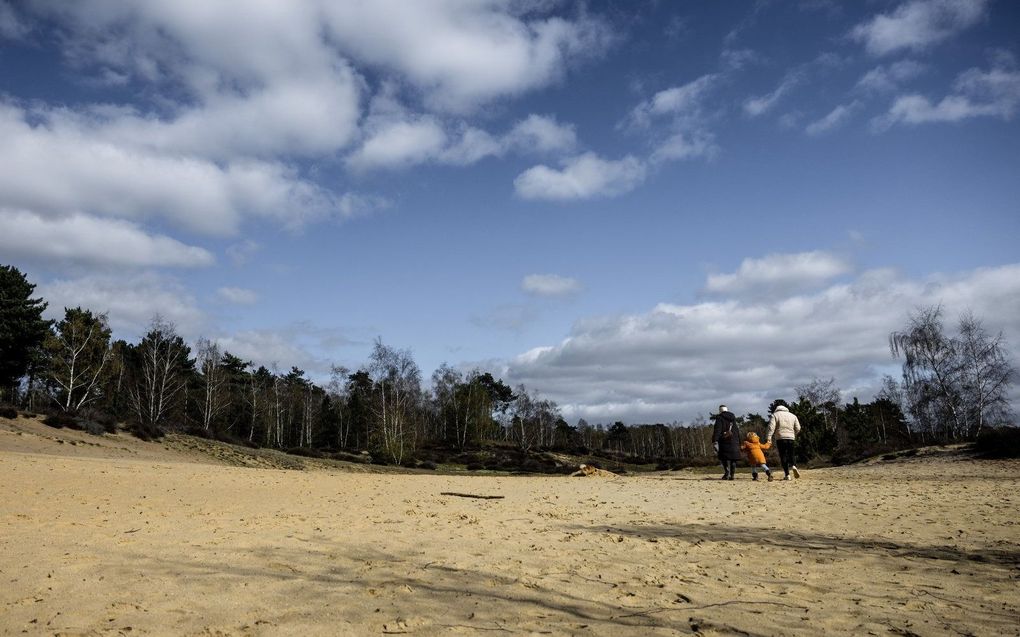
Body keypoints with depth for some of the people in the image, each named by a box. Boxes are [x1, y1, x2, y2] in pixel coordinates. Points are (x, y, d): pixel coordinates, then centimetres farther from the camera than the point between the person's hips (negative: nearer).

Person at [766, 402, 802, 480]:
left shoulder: (775, 415, 4)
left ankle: (787, 475, -6)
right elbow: (798, 428, 12)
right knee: (791, 455, 16)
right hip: (791, 438, 3)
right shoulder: (792, 415, 15)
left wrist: (768, 437, -13)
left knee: (783, 456, -1)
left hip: (780, 438, -3)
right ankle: (793, 466, -13)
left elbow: (771, 427, -8)